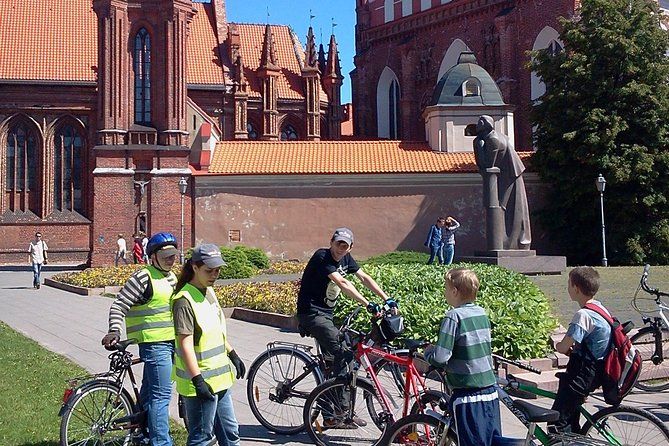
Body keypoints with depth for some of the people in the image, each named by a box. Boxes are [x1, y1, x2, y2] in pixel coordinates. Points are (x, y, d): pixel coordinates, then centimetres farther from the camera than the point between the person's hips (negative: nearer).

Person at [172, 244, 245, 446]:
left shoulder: (209, 291, 10)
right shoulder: (185, 300, -19)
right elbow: (185, 343, -22)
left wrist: (233, 355, 24)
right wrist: (198, 381, -24)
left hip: (219, 379, 9)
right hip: (201, 383, -9)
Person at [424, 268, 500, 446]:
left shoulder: (454, 316, -14)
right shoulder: (482, 313, 7)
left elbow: (440, 358, -19)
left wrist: (428, 352, 2)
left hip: (467, 395, -7)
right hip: (490, 390, 7)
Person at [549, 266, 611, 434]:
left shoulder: (583, 315, -21)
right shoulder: (601, 309, 9)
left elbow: (563, 347, -22)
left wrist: (557, 345, 0)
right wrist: (573, 349, 4)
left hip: (583, 374, -10)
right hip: (596, 371, 10)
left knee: (557, 423, -8)